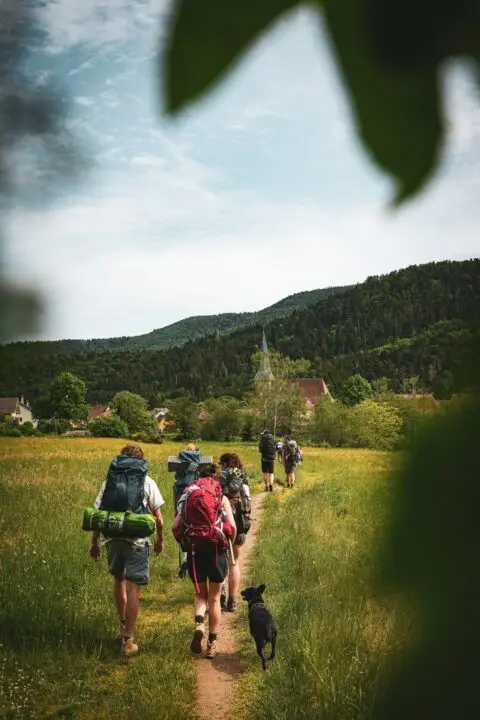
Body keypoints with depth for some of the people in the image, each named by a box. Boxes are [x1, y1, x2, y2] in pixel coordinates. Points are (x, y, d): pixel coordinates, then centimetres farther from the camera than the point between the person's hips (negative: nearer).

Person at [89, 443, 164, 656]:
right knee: (132, 588, 1)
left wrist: (94, 542, 13)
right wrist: (160, 540, 14)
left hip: (112, 537, 3)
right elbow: (158, 518, 0)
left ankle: (124, 624, 37)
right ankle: (128, 639, 3)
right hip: (137, 540, -3)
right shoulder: (148, 482, 2)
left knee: (119, 579, 25)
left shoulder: (110, 480, 7)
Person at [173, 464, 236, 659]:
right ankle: (212, 644, 17)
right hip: (216, 550, -1)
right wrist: (228, 544, 10)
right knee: (214, 598, 13)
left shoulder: (187, 496, 7)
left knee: (200, 594, 19)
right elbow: (232, 527, -7)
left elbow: (175, 527, 0)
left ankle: (199, 624, -9)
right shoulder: (222, 498, 3)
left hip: (194, 550, 1)